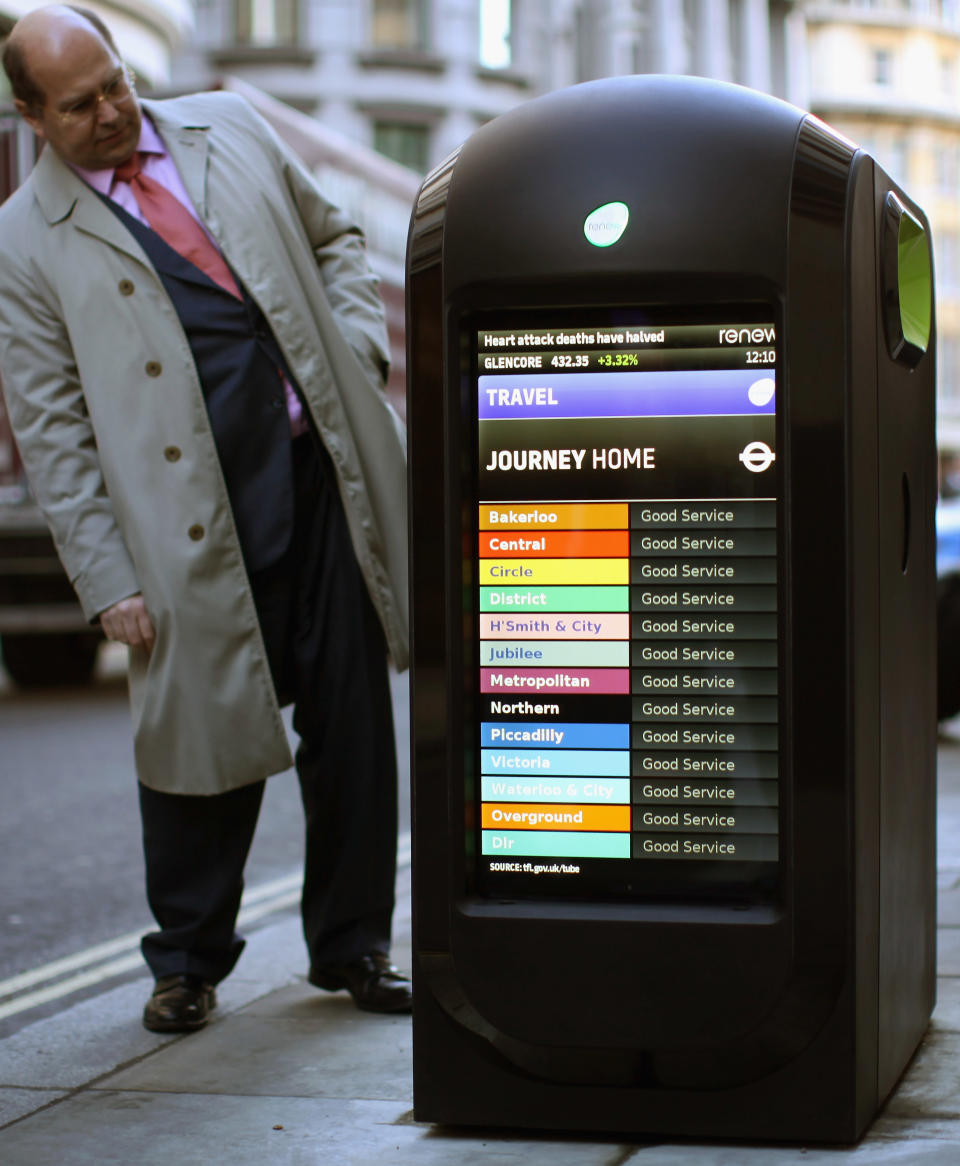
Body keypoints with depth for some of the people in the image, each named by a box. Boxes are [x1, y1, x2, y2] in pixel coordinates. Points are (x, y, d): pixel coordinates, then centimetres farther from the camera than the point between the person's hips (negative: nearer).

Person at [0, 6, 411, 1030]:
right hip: (199, 525, -3)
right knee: (200, 738, 3)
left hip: (327, 477, 3)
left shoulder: (228, 129, 11)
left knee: (352, 720, 7)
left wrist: (357, 355, 5)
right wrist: (107, 579, -7)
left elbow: (332, 237, 22)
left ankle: (352, 946, 23)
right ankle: (187, 962, 25)